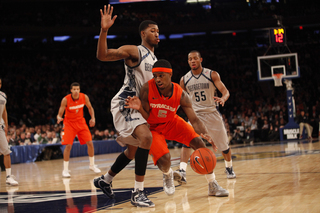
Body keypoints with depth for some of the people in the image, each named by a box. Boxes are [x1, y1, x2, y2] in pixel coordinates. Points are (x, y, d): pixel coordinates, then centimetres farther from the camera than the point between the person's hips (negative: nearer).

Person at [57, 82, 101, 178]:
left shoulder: (84, 97, -13)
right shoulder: (65, 100, -22)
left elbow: (90, 107, 6)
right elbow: (60, 114, -20)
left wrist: (93, 118, -8)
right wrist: (59, 118, -43)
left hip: (81, 122, 3)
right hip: (69, 123, -3)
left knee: (90, 143, -2)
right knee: (68, 146, -14)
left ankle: (92, 165, 18)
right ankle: (65, 170, -3)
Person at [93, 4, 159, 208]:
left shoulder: (155, 59, 16)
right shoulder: (133, 51, -9)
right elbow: (102, 55, -23)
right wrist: (104, 31, -35)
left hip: (138, 106, 10)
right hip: (125, 103, -9)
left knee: (132, 151, 18)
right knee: (146, 137, -29)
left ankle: (105, 180, 41)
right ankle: (138, 192, -26)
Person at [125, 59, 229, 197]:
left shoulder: (181, 95, -22)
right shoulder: (147, 89, -27)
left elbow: (194, 120, -22)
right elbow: (146, 117, -18)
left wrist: (205, 134, -42)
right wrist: (139, 108, -42)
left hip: (172, 122, 3)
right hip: (153, 128, -3)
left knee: (199, 144, -13)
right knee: (164, 159, -25)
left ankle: (213, 186, 0)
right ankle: (167, 175, 17)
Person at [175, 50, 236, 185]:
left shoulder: (212, 75, -8)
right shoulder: (184, 80, 0)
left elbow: (225, 91, -15)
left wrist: (223, 98, -37)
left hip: (212, 113, 0)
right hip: (195, 114, 1)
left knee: (224, 145, 11)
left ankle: (229, 167, 39)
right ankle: (182, 171, -34)